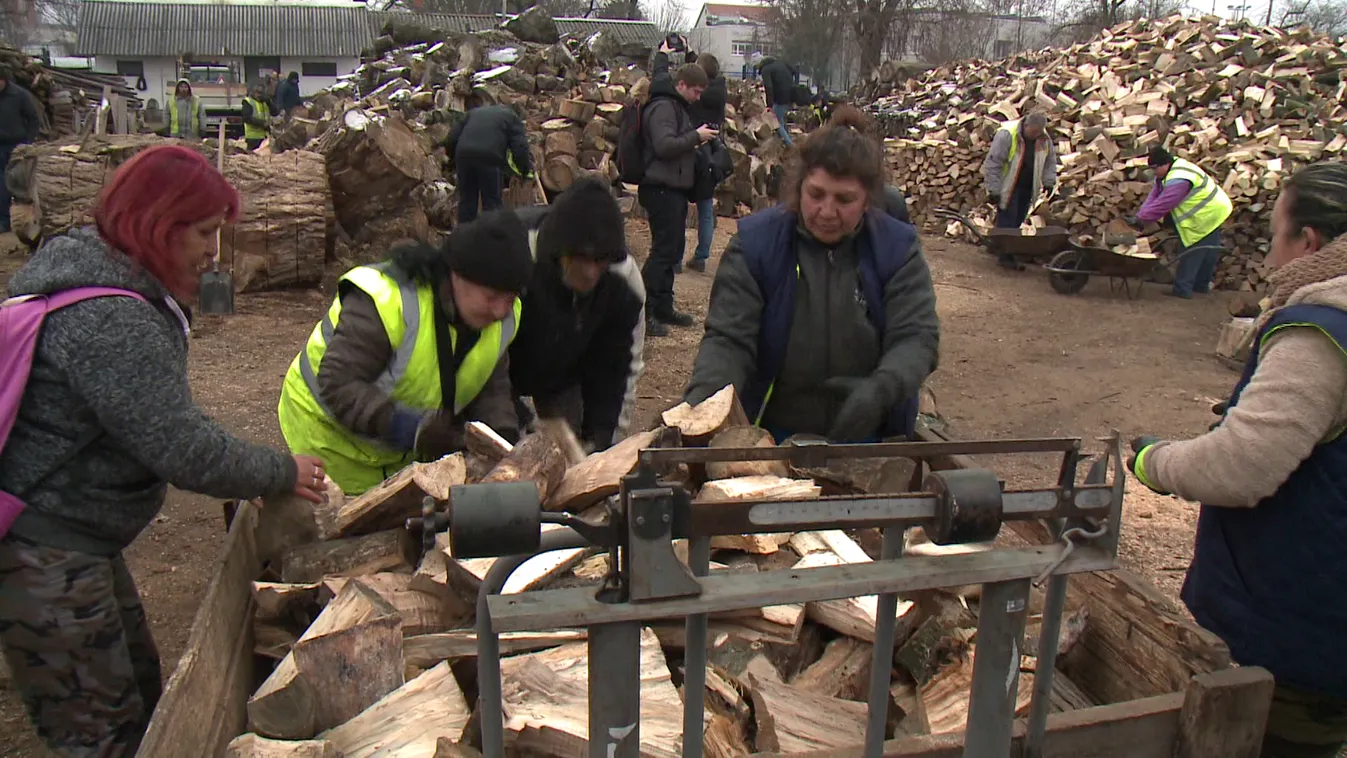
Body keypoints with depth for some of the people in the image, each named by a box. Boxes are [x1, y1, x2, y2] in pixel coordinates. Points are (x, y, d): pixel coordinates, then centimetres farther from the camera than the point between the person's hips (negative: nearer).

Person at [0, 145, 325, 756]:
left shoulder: (106, 283, 7)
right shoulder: (109, 321, -26)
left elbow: (160, 430, 13)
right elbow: (187, 452, -27)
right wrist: (282, 474, -12)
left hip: (77, 542, 10)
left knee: (140, 690, 21)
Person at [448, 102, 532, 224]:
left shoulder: (474, 111, 31)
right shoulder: (512, 117, 17)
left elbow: (453, 137, 23)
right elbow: (520, 147, 2)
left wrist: (454, 159, 32)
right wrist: (526, 169, 13)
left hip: (463, 154, 5)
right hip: (489, 158, -4)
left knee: (466, 200, 14)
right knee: (493, 202, 3)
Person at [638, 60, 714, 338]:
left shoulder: (677, 106, 20)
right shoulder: (662, 107, -14)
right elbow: (664, 145, -26)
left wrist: (695, 143, 12)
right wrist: (696, 136, -17)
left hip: (674, 188, 11)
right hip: (661, 188, -11)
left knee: (672, 250, 13)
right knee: (664, 250, -10)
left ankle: (663, 307, 21)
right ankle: (642, 312, -6)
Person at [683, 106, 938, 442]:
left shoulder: (897, 247, -6)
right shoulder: (756, 242, -9)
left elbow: (917, 337, -11)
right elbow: (728, 339, -13)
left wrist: (882, 388, -33)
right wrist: (699, 401, -32)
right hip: (772, 437, 0)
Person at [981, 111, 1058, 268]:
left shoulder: (1045, 139, 1)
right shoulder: (1007, 135, -20)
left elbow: (1050, 161, 15)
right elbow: (993, 164, -19)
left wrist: (1048, 183, 6)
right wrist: (994, 190, -19)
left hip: (1028, 188, 6)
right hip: (1008, 187, -6)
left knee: (1018, 221, 7)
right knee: (1007, 222, -9)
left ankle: (1010, 252, 14)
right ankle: (1005, 256, -4)